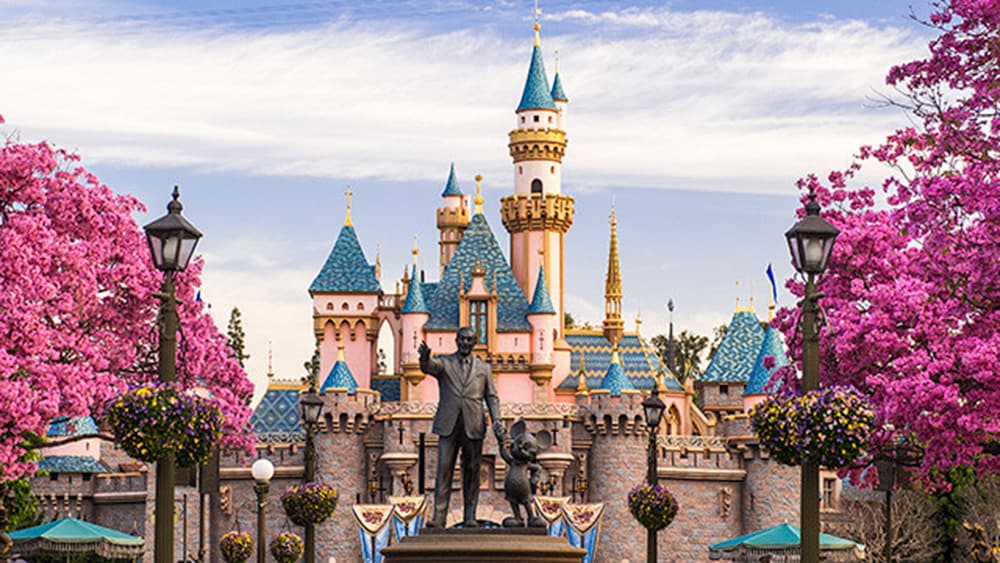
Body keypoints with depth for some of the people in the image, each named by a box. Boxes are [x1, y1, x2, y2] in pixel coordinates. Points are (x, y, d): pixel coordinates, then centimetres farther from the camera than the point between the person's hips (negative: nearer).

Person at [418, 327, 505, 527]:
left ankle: (469, 517, 6)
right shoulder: (444, 363, 8)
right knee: (443, 471, -6)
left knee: (472, 472, 2)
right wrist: (425, 358, -38)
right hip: (448, 426, -1)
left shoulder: (483, 368, 13)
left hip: (473, 427, 1)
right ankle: (438, 517, -9)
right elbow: (428, 367, -13)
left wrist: (497, 421, -4)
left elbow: (492, 397, 11)